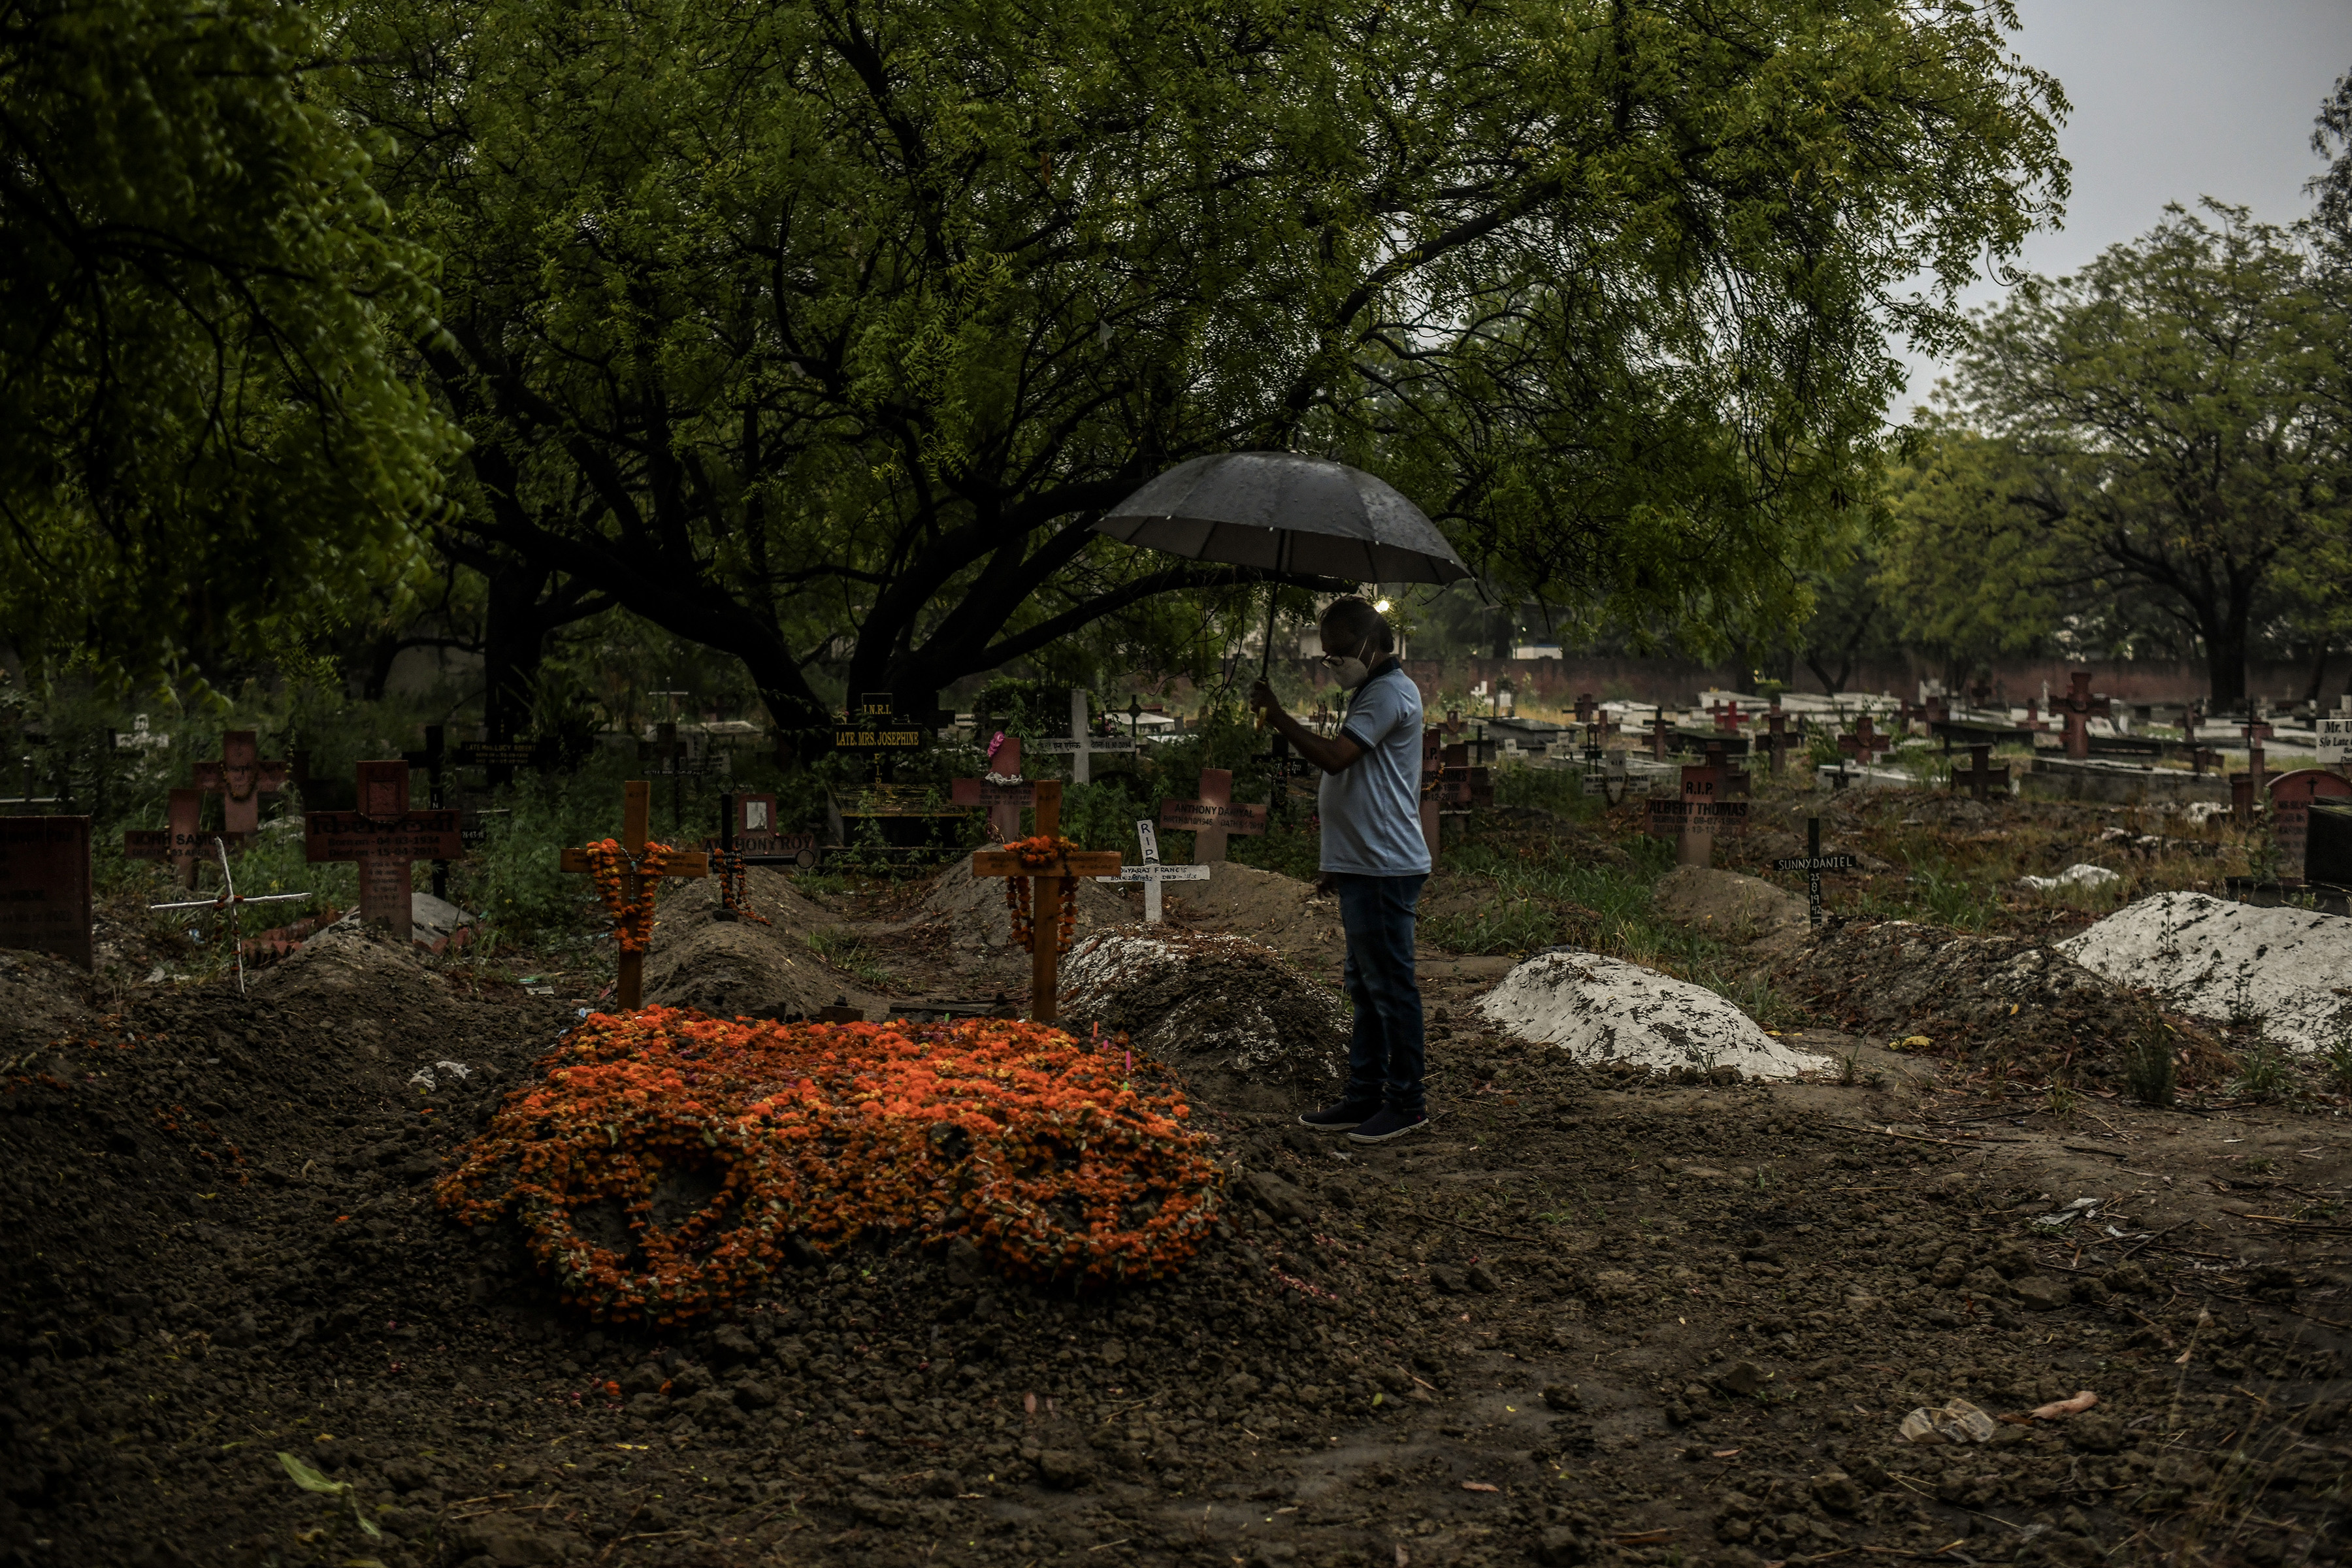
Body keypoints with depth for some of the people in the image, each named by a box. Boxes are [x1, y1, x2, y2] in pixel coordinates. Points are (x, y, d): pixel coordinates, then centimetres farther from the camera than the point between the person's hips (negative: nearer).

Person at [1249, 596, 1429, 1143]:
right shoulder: (1372, 692, 20)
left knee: (1391, 986, -5)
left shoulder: (1392, 692, -13)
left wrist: (1275, 714, -15)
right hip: (1364, 867, 11)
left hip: (1385, 869, -11)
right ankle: (1365, 1095, 21)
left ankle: (1407, 1103, 2)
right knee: (1366, 988, 14)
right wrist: (1338, 865, 24)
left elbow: (1335, 756, -24)